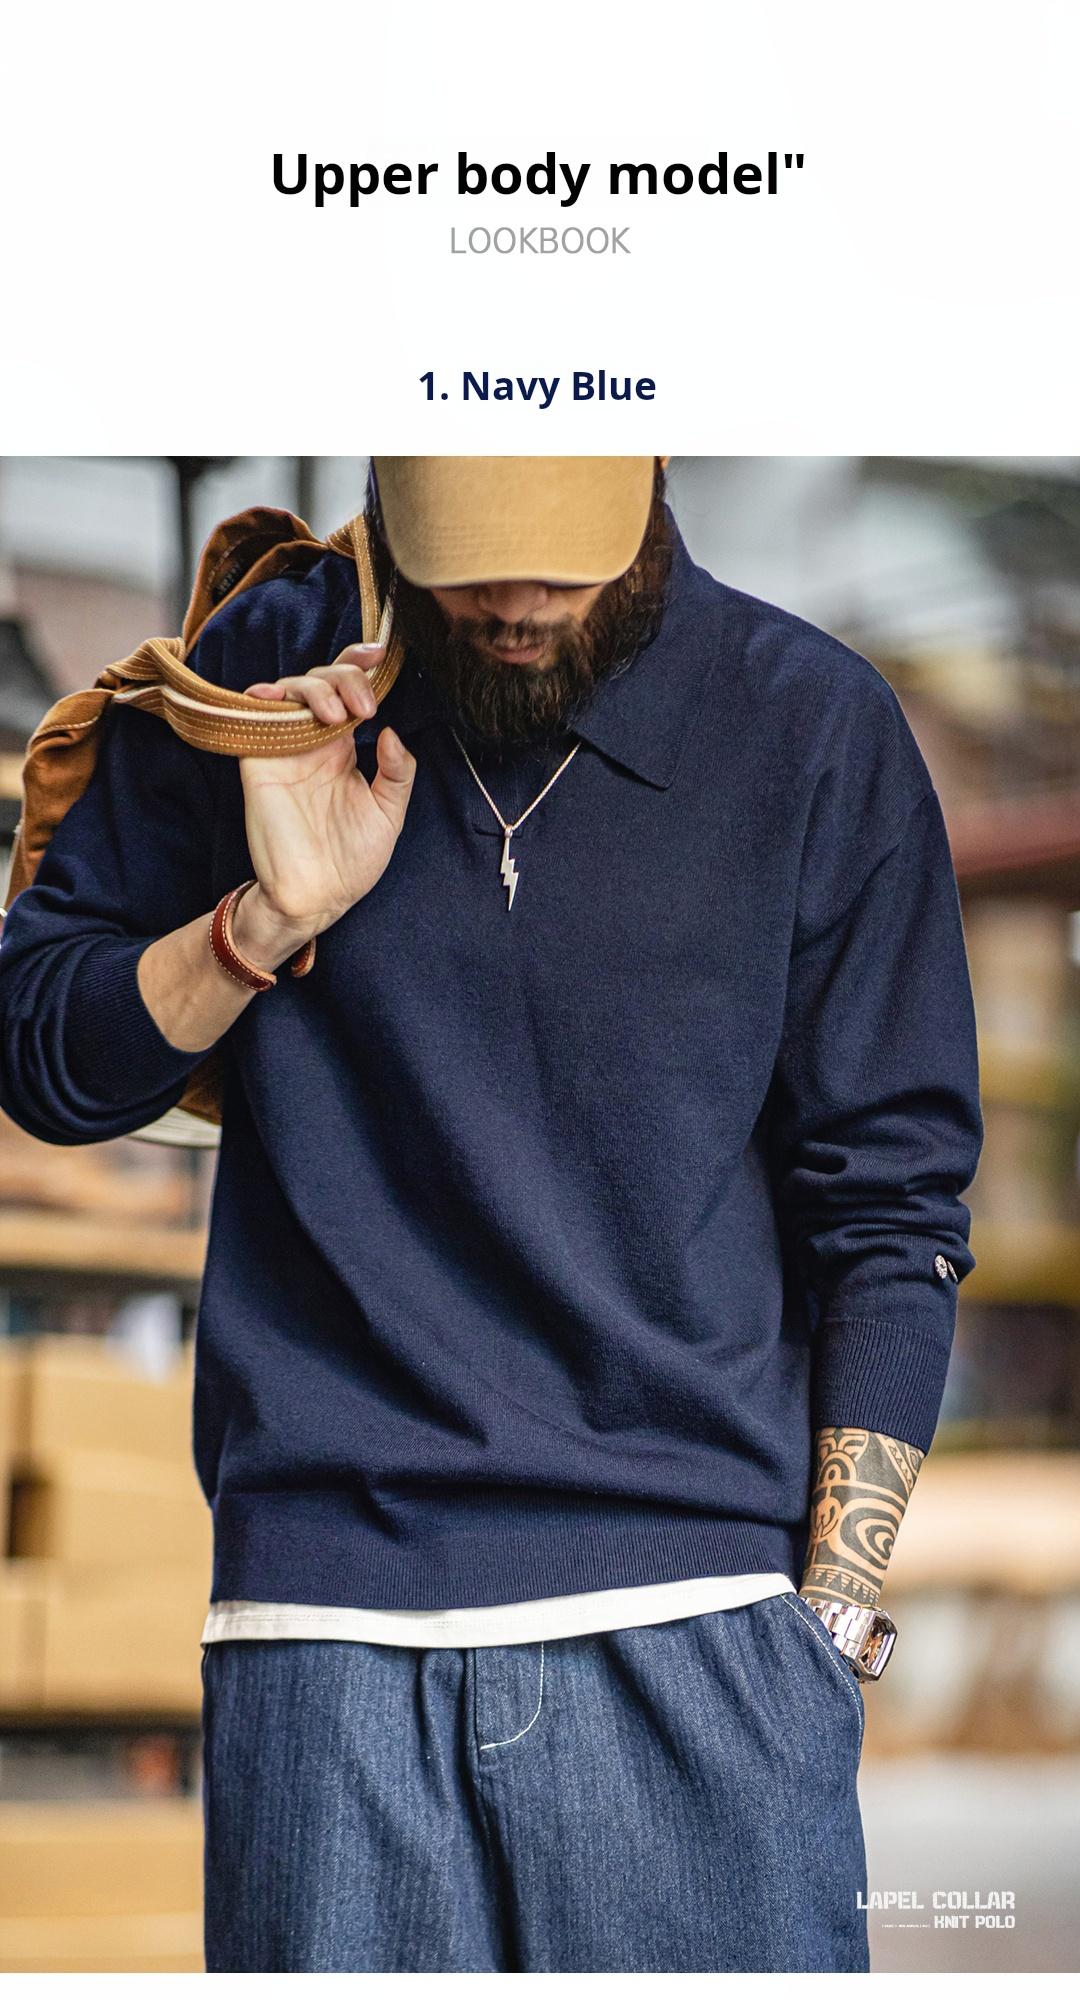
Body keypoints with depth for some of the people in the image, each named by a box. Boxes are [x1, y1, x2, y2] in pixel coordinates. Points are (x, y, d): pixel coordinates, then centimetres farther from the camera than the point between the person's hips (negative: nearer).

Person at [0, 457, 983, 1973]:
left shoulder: (812, 727, 2)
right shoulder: (260, 691, 7)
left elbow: (891, 1216, 4)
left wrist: (831, 1613, -2)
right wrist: (272, 920, -5)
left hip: (694, 1620, -1)